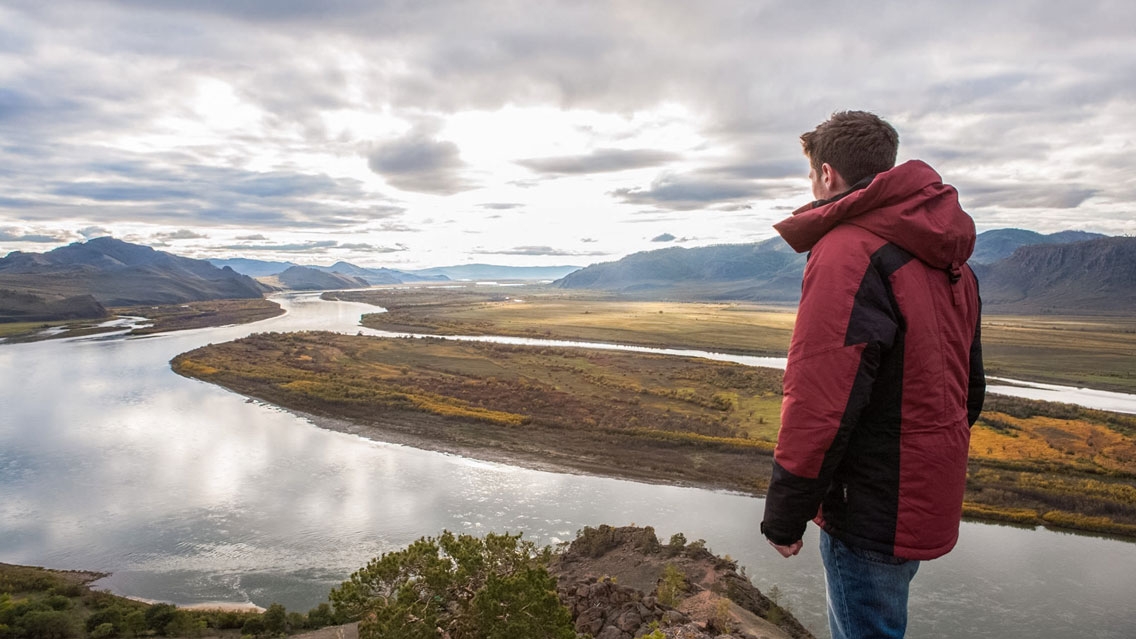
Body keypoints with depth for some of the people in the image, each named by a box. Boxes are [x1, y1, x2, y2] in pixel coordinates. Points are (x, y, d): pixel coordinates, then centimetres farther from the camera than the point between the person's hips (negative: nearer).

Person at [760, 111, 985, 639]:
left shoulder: (847, 252, -21)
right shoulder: (948, 258, 10)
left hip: (871, 512, -9)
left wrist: (784, 516, -15)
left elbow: (820, 402, -25)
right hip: (929, 501, 9)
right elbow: (969, 388, 16)